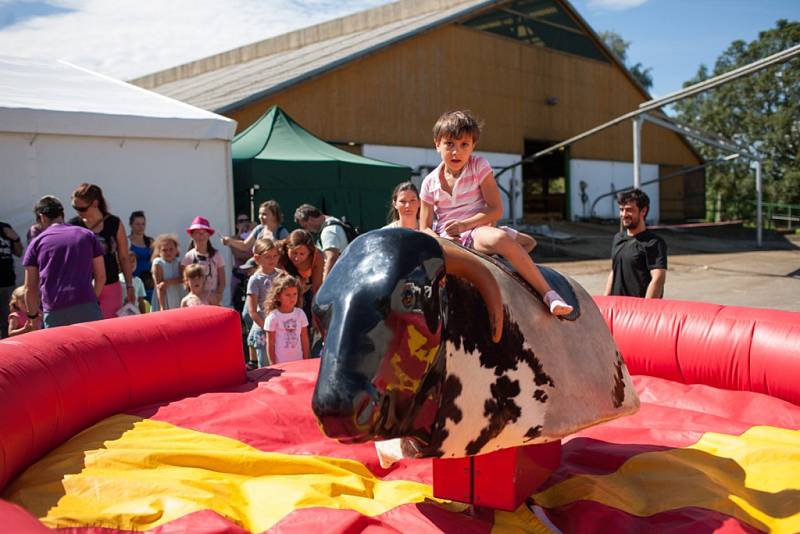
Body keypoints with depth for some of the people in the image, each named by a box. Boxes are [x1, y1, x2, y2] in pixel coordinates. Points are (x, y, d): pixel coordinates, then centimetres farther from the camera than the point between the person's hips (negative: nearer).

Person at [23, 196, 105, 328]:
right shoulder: (87, 235, 12)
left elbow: (30, 288, 10)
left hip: (54, 313, 0)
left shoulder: (37, 242, 10)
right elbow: (101, 276, 11)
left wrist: (33, 316, 23)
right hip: (87, 307, 0)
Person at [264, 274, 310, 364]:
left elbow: (304, 340, 7)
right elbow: (270, 344, -4)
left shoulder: (300, 314, 2)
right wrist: (273, 365, -4)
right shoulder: (273, 317, -8)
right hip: (280, 364, -3)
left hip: (298, 362, 4)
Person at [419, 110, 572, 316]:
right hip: (448, 241, 4)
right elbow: (424, 228, 9)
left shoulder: (479, 166, 3)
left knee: (500, 238, -38)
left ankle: (549, 294, -36)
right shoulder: (430, 183, 9)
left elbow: (496, 209, -5)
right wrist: (440, 239, -15)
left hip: (478, 231, -3)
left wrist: (465, 224, -19)